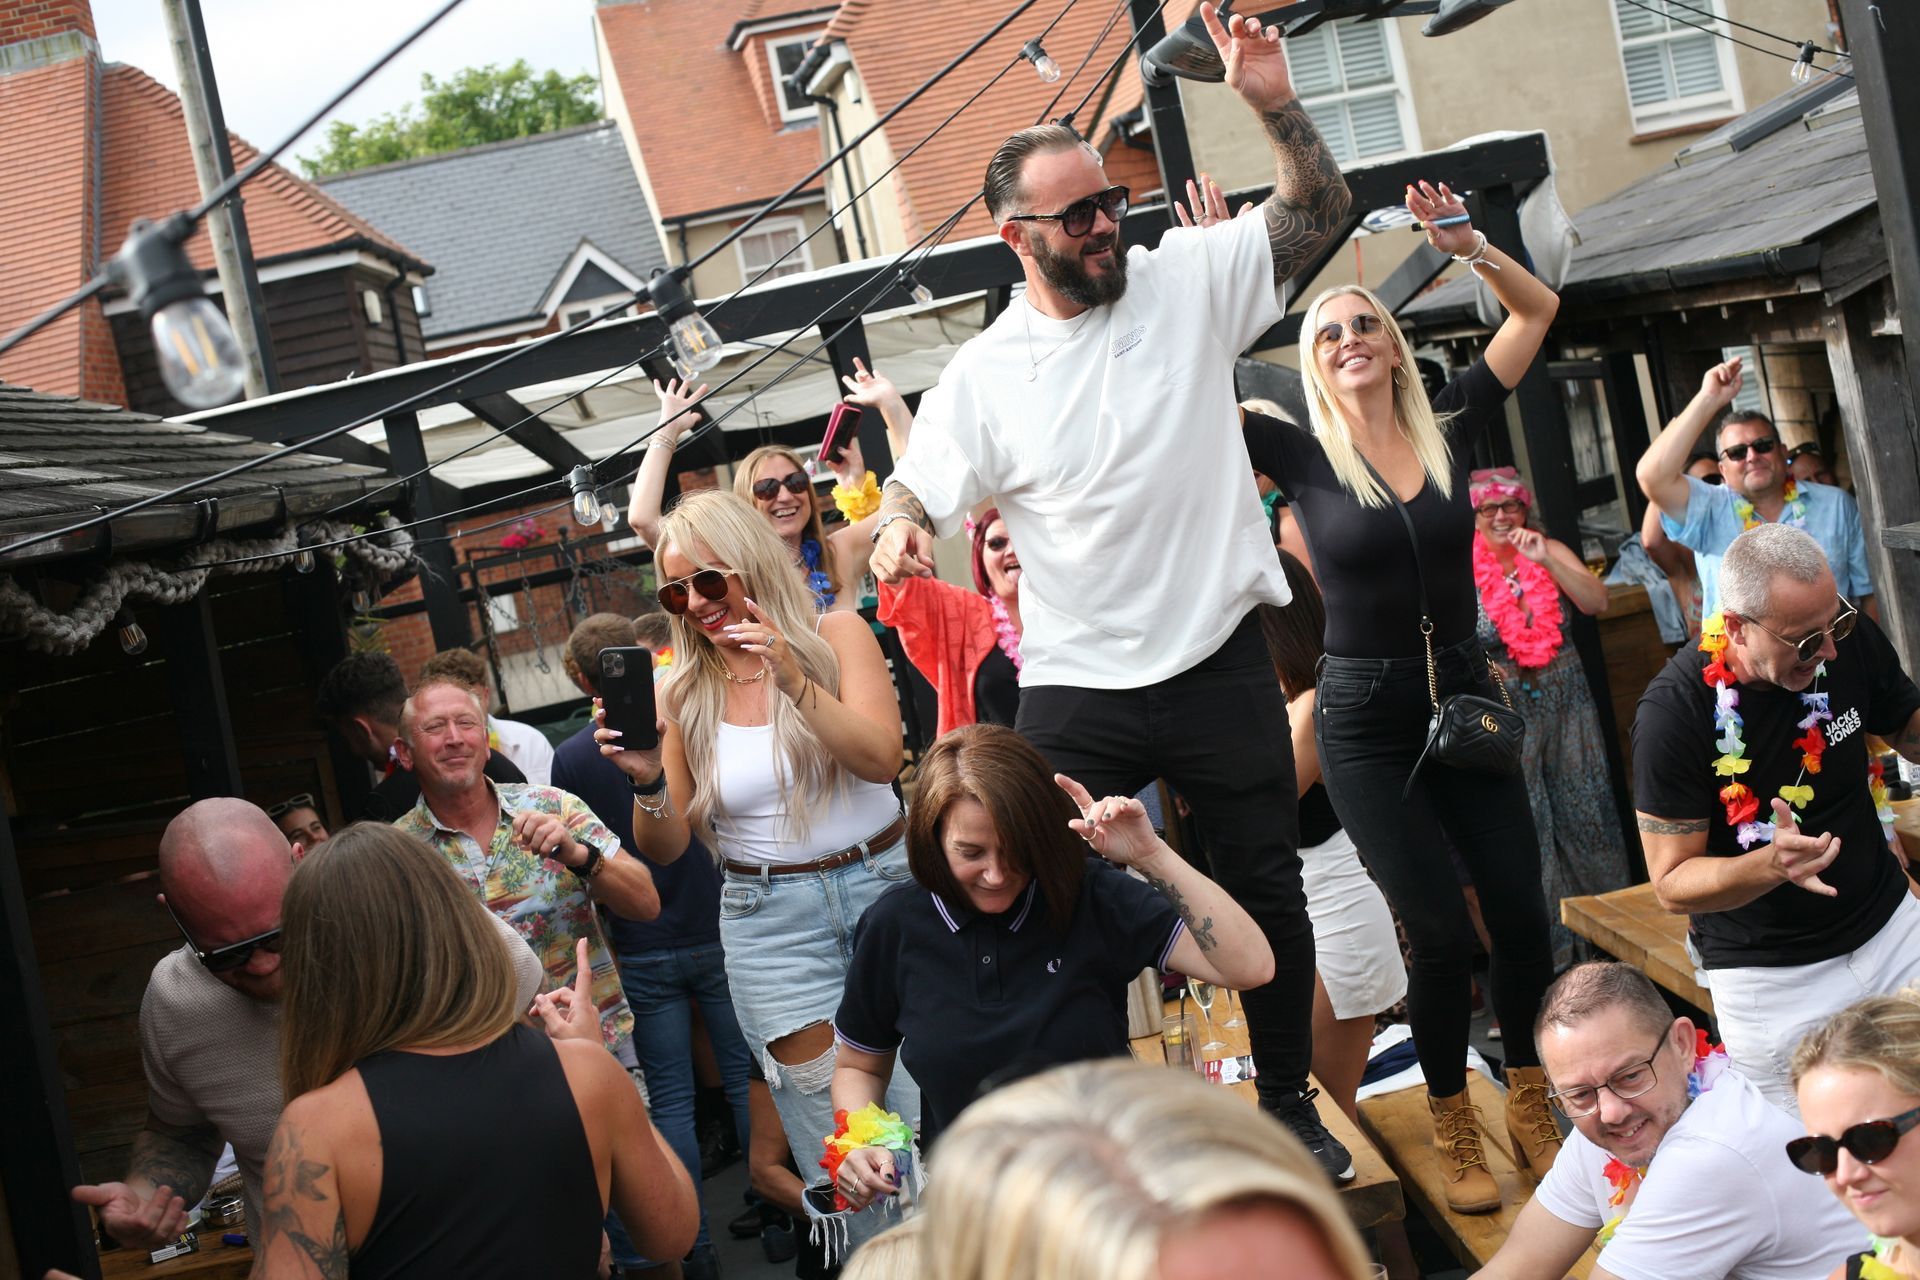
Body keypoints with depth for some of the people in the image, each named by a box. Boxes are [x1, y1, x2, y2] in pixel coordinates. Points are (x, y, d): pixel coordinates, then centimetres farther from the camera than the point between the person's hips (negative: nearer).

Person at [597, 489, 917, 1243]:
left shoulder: (835, 635, 0)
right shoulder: (685, 693, 3)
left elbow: (881, 758, -15)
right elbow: (665, 849, 4)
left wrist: (792, 678, -25)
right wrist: (648, 782, -16)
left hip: (883, 886, -1)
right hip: (771, 919, 1)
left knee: (926, 1107, -2)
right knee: (836, 1133, 0)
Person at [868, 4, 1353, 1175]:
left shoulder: (1185, 280, -1)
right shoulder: (984, 374, -3)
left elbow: (1321, 212, 1)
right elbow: (918, 490, -1)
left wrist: (1276, 102, -16)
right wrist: (898, 531, -25)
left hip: (1220, 664, 1)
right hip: (1077, 689, -1)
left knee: (1268, 891, 14)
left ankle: (1290, 1103, 33)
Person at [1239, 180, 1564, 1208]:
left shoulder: (1450, 429, 2)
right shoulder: (1301, 457, -6)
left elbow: (1538, 310, 8)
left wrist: (1467, 247, -5)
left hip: (1464, 700, 3)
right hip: (1366, 724, -3)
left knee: (1521, 913, 3)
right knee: (1441, 933, -6)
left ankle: (1531, 1108, 25)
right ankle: (1453, 1127, 17)